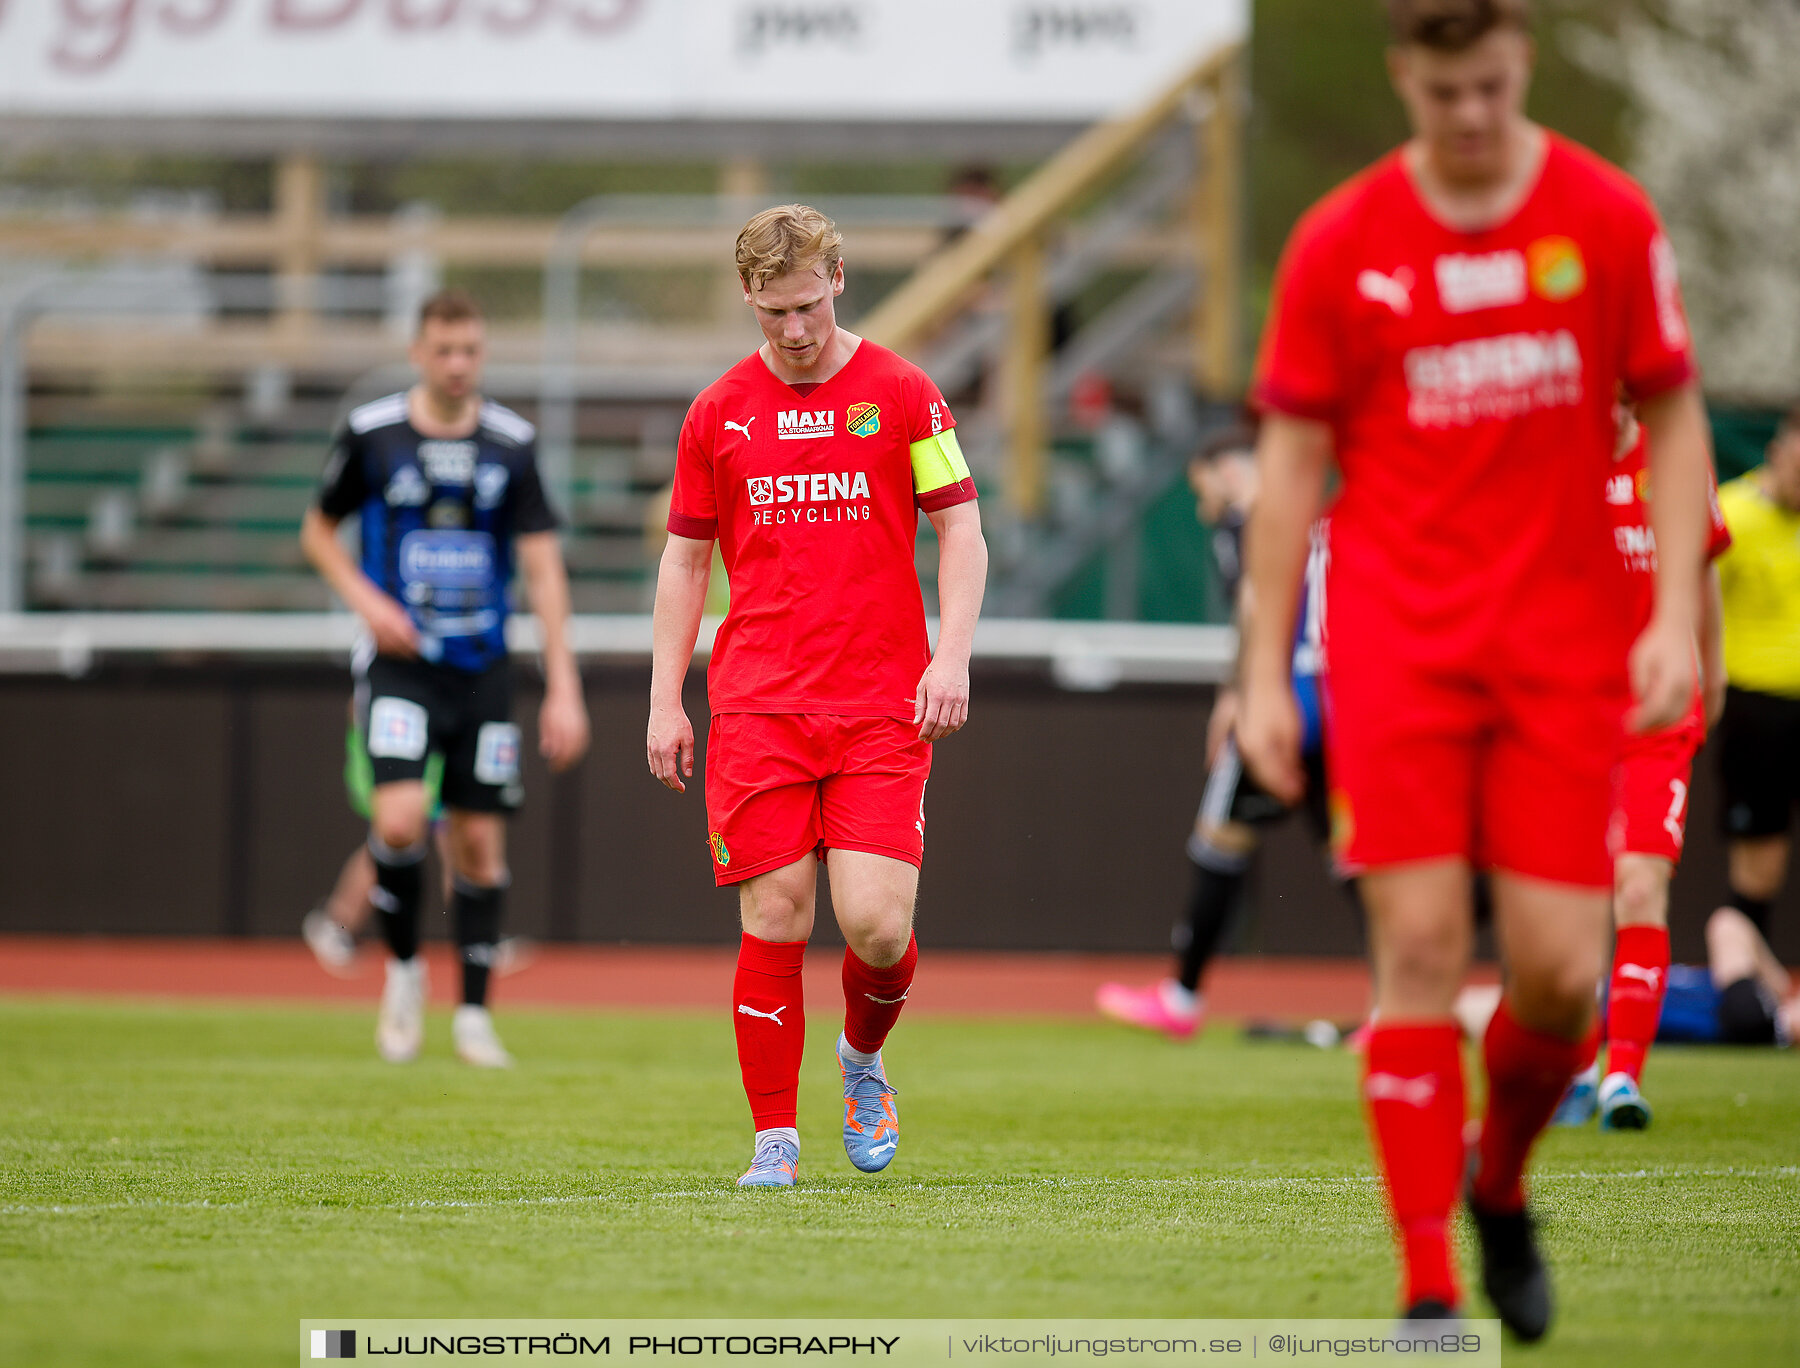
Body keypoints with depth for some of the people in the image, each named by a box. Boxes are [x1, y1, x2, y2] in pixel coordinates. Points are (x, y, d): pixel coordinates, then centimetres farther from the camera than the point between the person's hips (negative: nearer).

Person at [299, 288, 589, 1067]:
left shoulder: (511, 444, 0)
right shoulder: (371, 433, -3)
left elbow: (543, 567, 0)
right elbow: (318, 531, 10)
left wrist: (563, 687, -6)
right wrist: (366, 601, -8)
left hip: (483, 670, 2)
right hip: (402, 661, -2)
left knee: (480, 842, 3)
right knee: (400, 820, -20)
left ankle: (474, 1015, 14)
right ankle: (402, 967, 5)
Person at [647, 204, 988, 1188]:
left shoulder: (902, 394, 4)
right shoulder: (719, 413, 9)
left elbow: (960, 528, 5)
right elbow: (685, 558, 14)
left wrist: (952, 656, -8)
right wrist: (665, 700, 7)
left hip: (883, 703, -1)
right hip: (757, 704, 1)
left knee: (876, 922, -11)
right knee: (774, 920, -5)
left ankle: (863, 1059, 21)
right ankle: (774, 1136, 5)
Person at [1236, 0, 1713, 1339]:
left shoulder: (1610, 220, 1)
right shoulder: (1339, 244, 0)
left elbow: (1673, 422, 6)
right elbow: (1292, 462, 5)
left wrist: (1675, 616, -5)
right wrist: (1266, 673, 1)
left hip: (1566, 649, 1)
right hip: (1397, 647, -1)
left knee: (1559, 969, -4)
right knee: (1420, 948, -9)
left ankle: (1500, 1182, 27)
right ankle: (1430, 1289, -5)